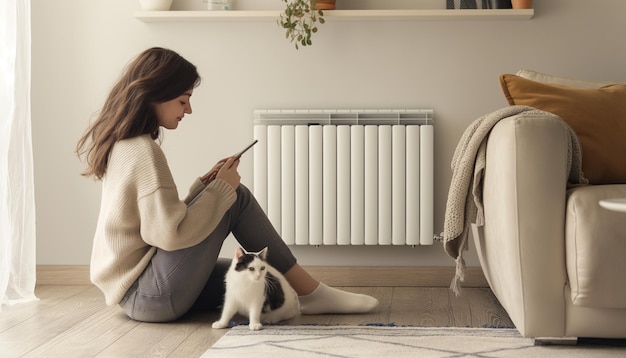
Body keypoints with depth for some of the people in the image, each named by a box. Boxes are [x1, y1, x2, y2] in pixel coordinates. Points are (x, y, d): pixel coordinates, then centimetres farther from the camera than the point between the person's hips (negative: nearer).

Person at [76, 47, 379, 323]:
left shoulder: (124, 145, 12)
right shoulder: (144, 151, -18)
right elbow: (171, 234, -24)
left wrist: (204, 185, 3)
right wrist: (221, 188, -12)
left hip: (139, 291, 10)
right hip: (154, 294, -10)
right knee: (237, 199, -9)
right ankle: (311, 293, -3)